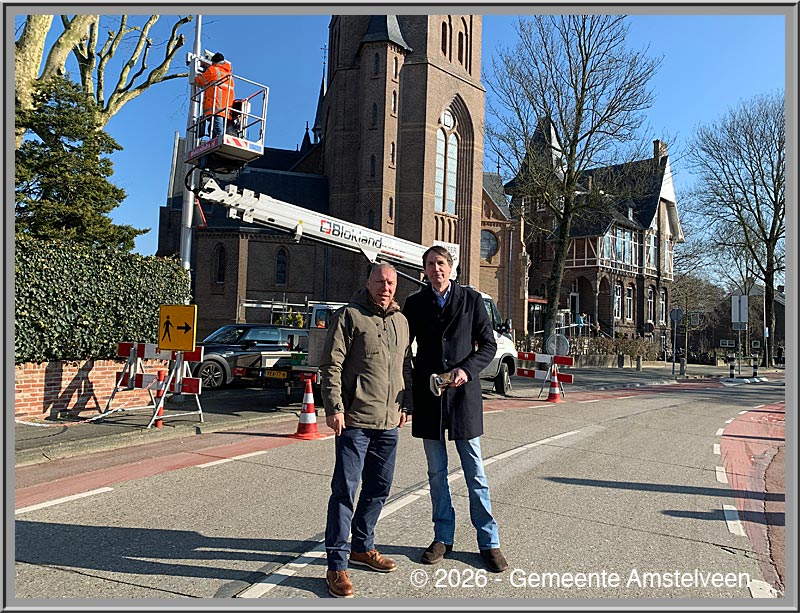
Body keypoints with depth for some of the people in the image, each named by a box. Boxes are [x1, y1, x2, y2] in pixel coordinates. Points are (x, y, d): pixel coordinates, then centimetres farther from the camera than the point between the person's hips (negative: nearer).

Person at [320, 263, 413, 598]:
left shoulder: (401, 321, 14)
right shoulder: (349, 316, -5)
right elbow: (331, 365, -9)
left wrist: (405, 404, 18)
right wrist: (334, 408, -15)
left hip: (389, 422, 7)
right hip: (354, 420, -7)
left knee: (379, 488, 16)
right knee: (345, 489, -2)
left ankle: (362, 547, 35)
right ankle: (337, 565, 8)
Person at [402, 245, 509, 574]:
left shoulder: (471, 299, 2)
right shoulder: (414, 303, 6)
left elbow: (488, 344, 3)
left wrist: (467, 369, -14)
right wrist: (408, 389, 0)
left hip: (463, 393, -2)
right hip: (428, 396, 2)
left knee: (475, 472, 4)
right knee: (436, 472, 11)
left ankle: (488, 542, 17)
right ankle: (443, 537, 26)